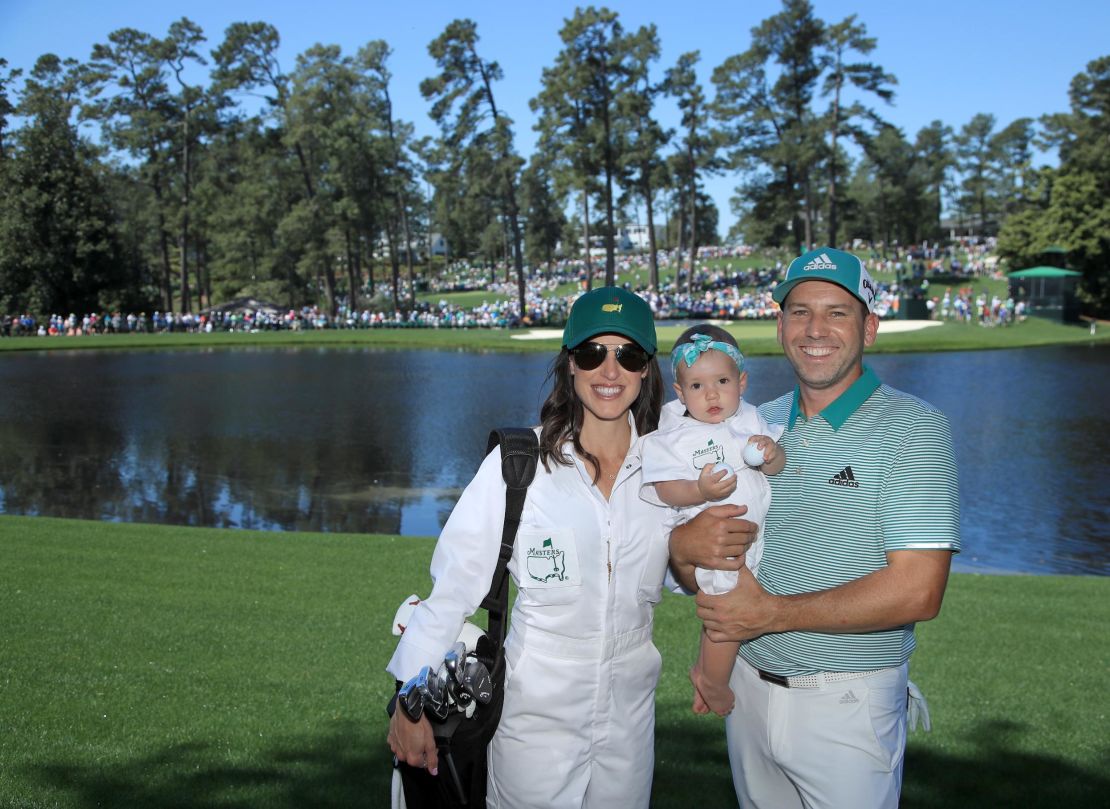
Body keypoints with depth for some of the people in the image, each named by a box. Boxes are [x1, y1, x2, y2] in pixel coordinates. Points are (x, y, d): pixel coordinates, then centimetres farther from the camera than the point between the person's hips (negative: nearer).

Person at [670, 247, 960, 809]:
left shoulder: (912, 428, -11)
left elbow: (917, 592, -21)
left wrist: (772, 613, -19)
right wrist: (683, 547, -15)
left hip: (846, 705, -5)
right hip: (749, 689, 5)